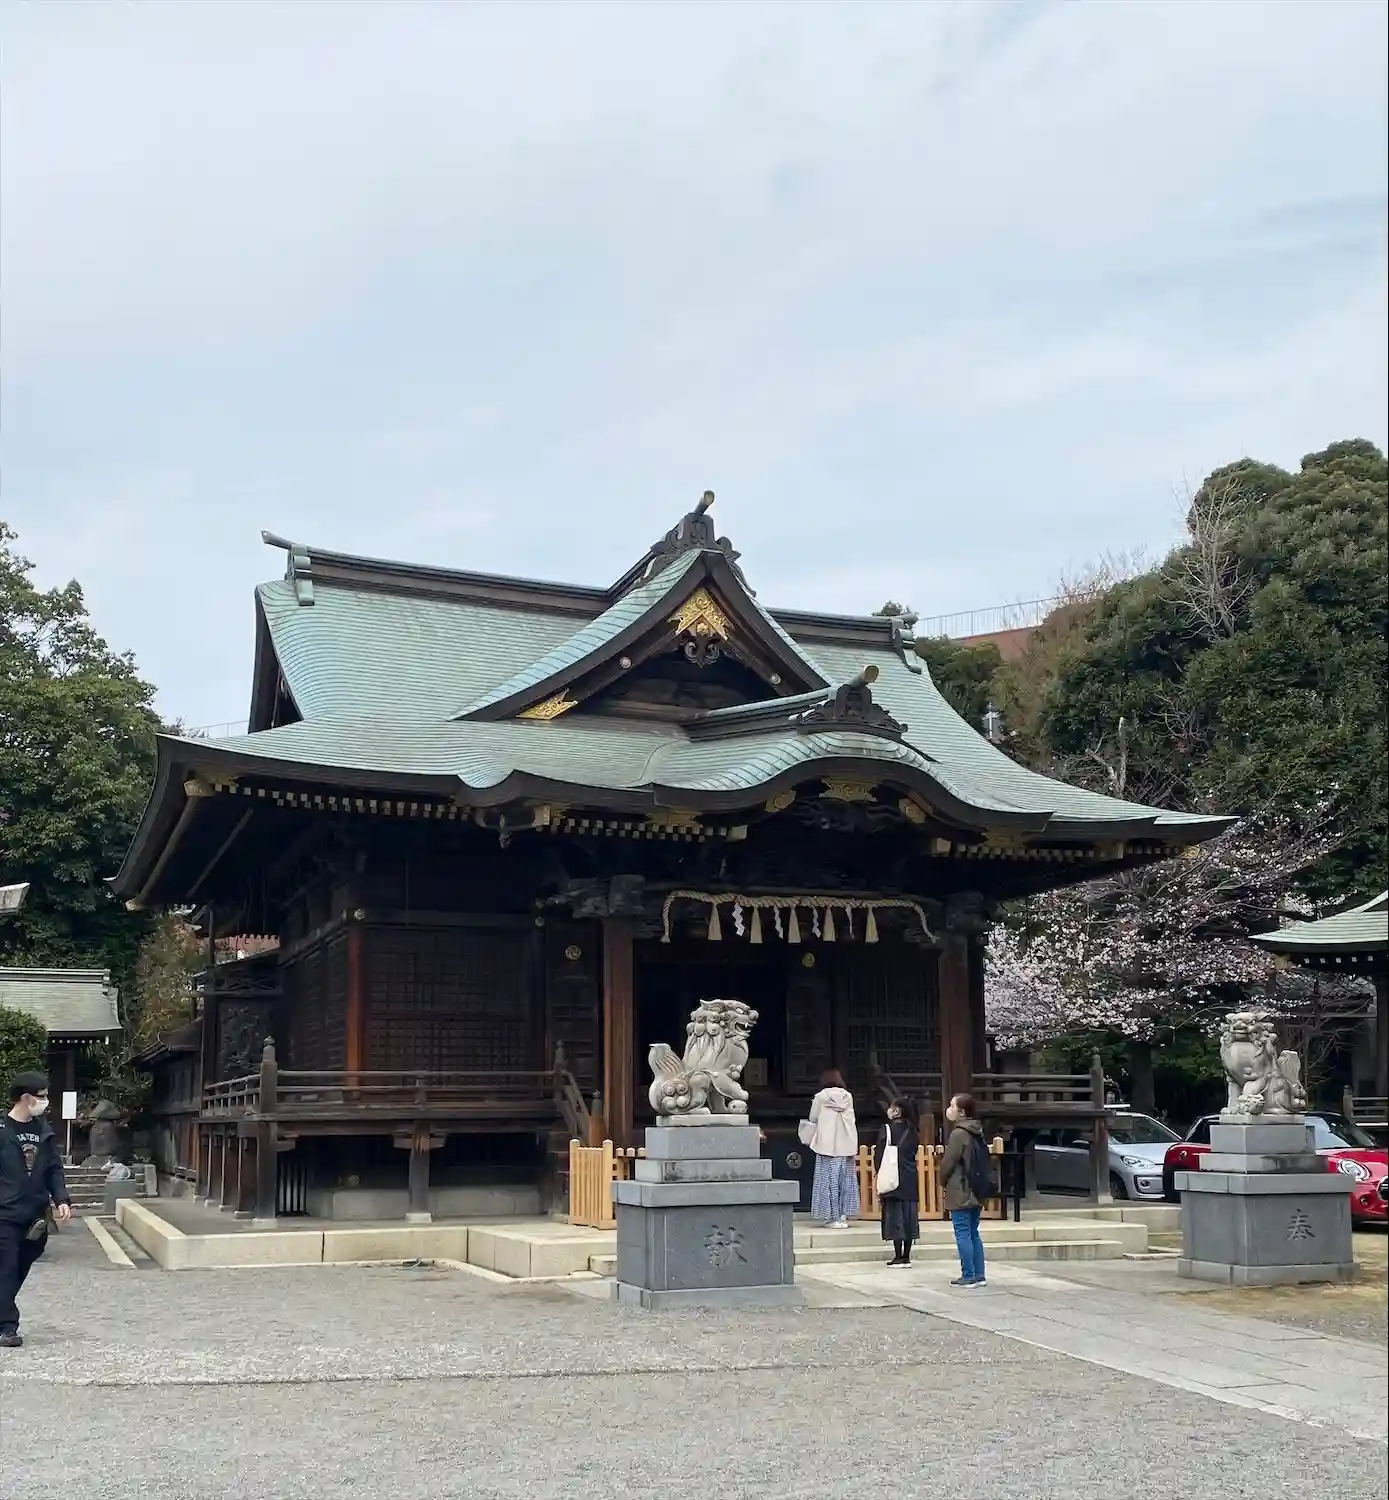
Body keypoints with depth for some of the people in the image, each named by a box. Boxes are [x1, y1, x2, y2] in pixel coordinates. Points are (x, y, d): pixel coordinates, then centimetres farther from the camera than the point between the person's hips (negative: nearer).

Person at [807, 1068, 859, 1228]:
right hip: (846, 1145, 3)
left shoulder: (820, 1097, -5)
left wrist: (809, 1141, 22)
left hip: (827, 1146, -3)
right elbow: (852, 1121, 8)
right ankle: (843, 1216, 10)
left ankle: (833, 1217, 1)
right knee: (846, 1180, 9)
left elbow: (813, 1120, 5)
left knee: (830, 1181, 2)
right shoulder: (848, 1096, 3)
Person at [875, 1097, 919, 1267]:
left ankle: (898, 1257, -3)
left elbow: (880, 1153, -12)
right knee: (909, 1214, 9)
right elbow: (913, 1153, 12)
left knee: (894, 1214, -2)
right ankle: (906, 1256, 12)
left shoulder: (888, 1129, -9)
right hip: (910, 1178, 6)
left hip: (893, 1177, -5)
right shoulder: (912, 1130, 8)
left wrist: (878, 1171, -7)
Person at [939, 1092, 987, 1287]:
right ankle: (979, 1275, 15)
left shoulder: (958, 1134, -16)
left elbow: (948, 1162, -14)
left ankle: (968, 1276, -3)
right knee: (973, 1233, 13)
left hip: (960, 1192, -9)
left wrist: (943, 1183, 3)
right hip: (975, 1192, 9)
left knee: (963, 1234, -4)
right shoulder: (977, 1132, 11)